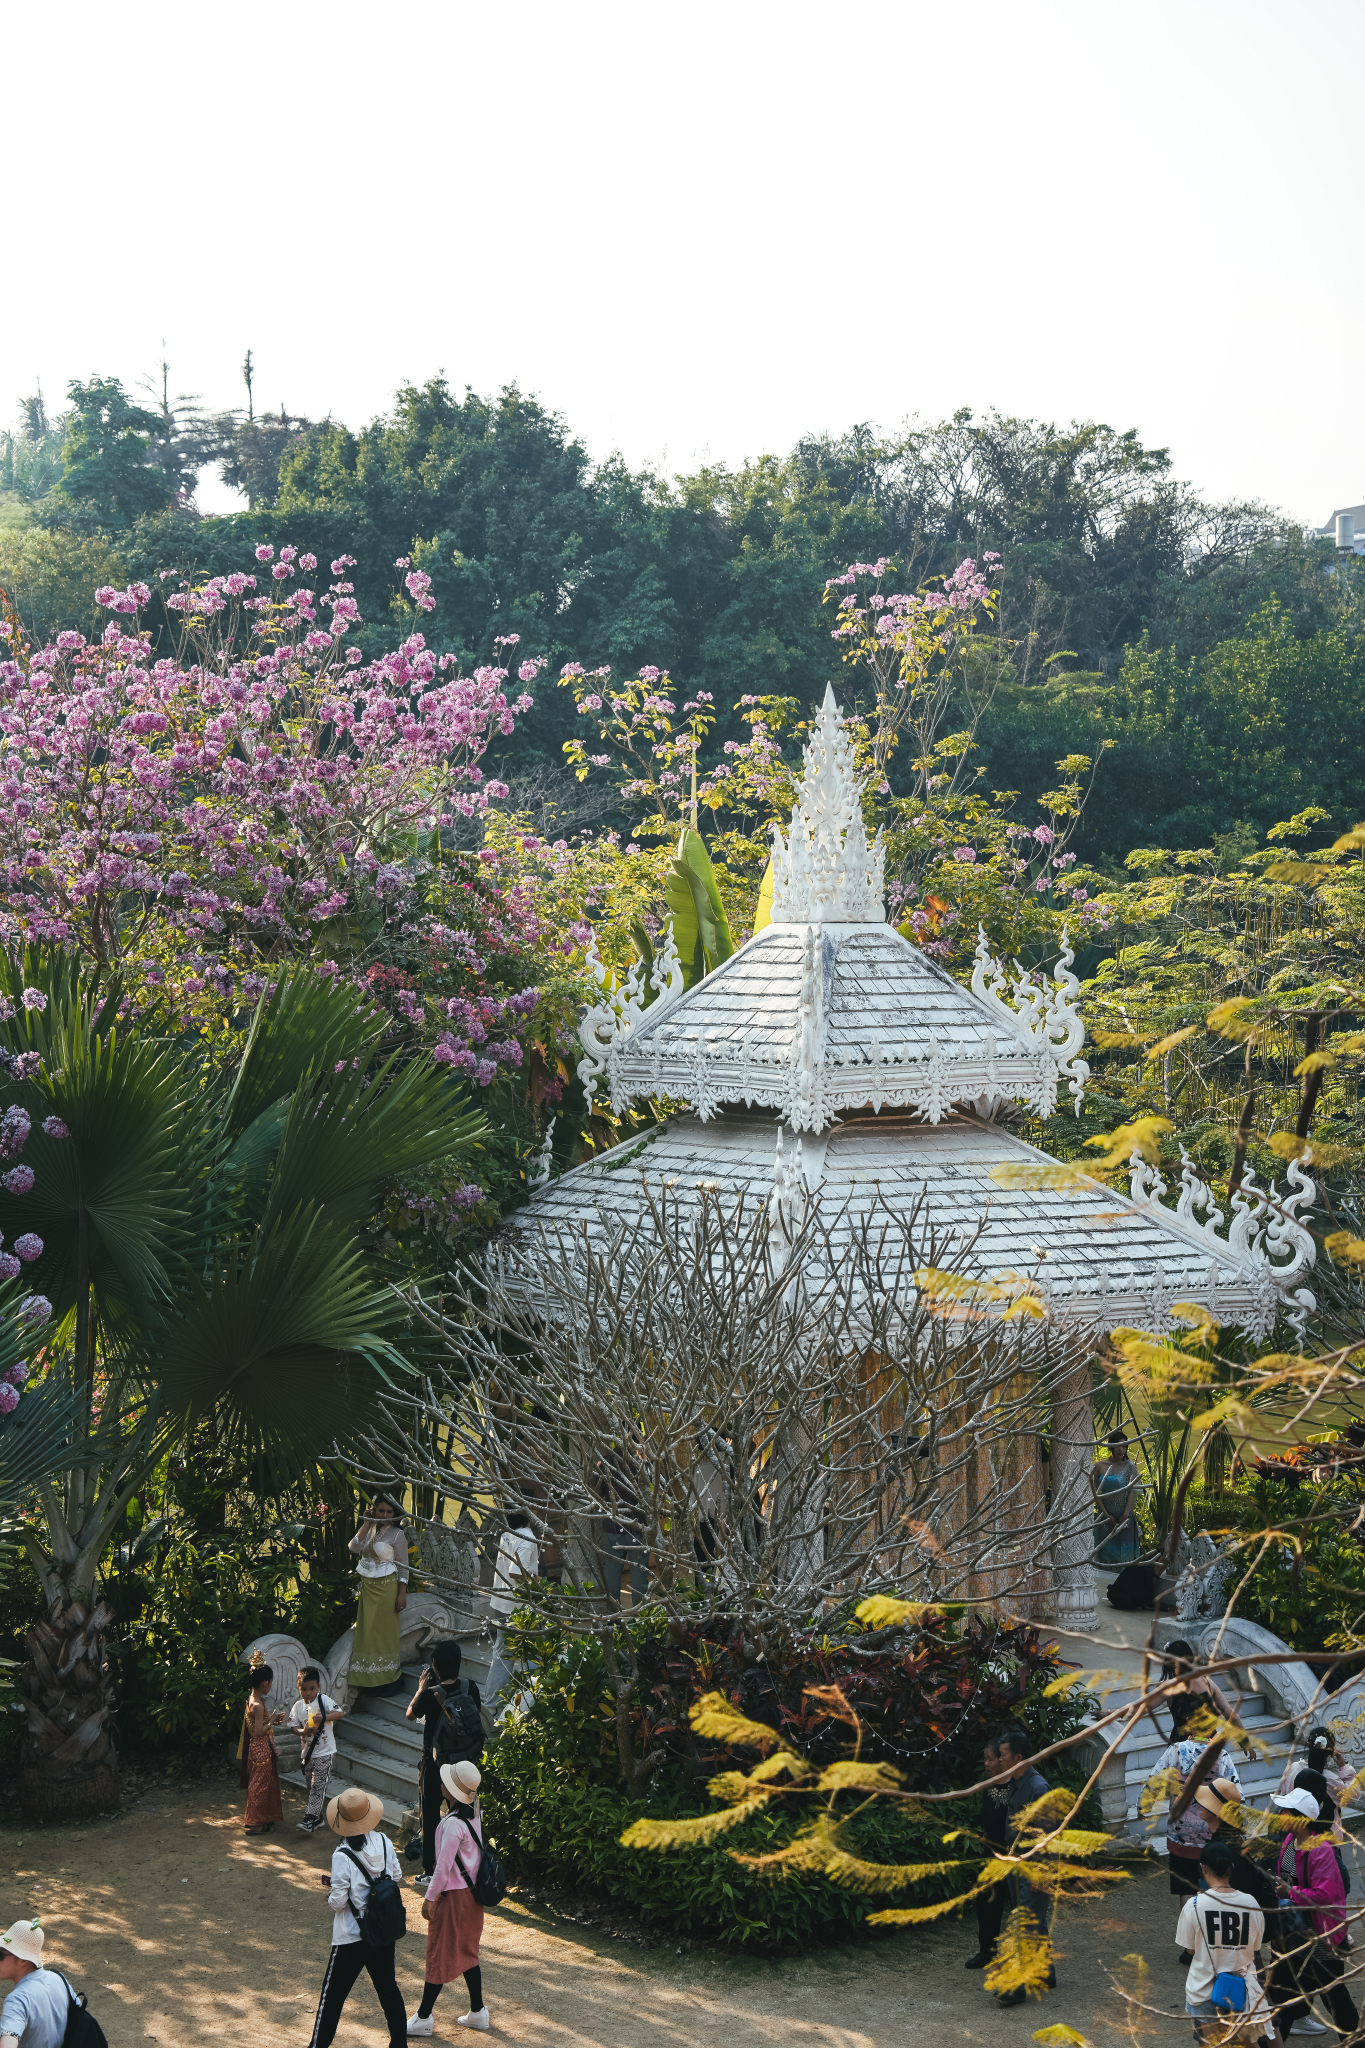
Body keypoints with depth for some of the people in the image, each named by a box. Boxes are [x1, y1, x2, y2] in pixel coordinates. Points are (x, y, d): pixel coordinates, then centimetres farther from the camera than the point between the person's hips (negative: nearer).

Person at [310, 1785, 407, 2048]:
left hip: (351, 1938, -5)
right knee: (388, 1987, 19)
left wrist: (331, 1893, 2)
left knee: (333, 1995, 8)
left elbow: (338, 1902, -18)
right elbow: (397, 1878, 5)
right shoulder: (384, 1843, -8)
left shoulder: (342, 1856, -23)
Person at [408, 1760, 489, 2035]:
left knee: (440, 1955, 4)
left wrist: (429, 1898, -12)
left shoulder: (453, 1824, -26)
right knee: (467, 1953, 19)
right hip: (471, 1892, 8)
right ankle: (478, 2013, 25)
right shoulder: (475, 1814, -1)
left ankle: (423, 2018, 15)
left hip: (453, 1896, -8)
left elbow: (444, 1867, -22)